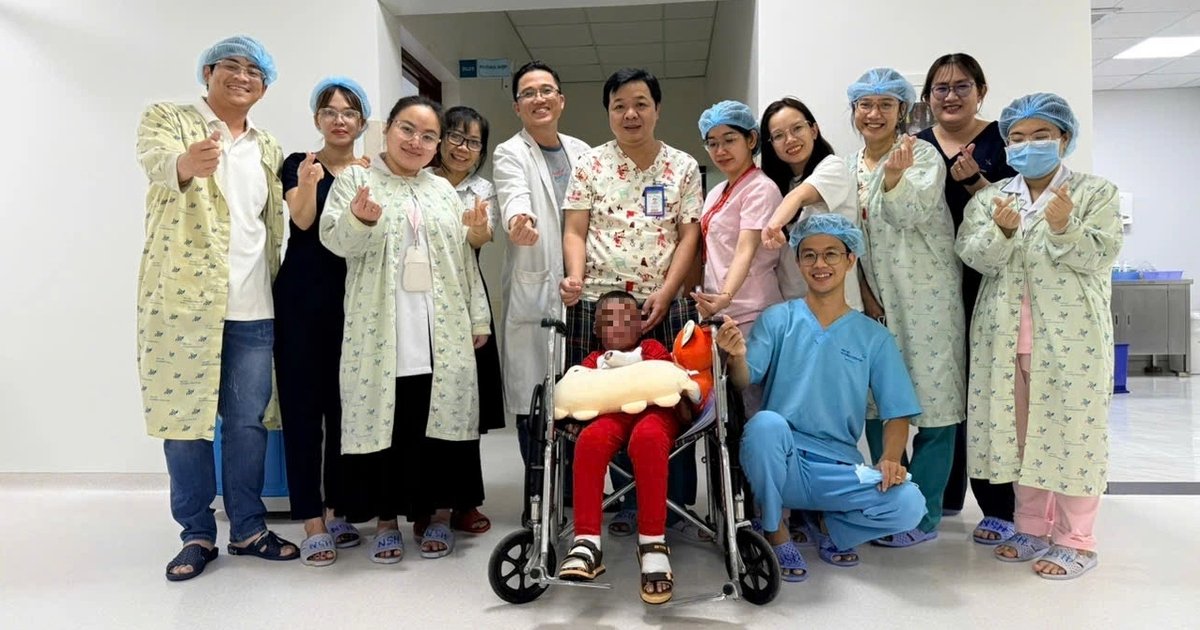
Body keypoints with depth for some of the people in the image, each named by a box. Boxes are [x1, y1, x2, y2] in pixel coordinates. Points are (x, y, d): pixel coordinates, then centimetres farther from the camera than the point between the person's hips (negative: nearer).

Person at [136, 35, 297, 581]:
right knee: (184, 418, 3)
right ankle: (197, 534, 18)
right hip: (183, 300, -3)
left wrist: (282, 294, 10)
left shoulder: (267, 149, 16)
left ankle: (248, 528, 21)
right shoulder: (166, 119, 2)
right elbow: (156, 163, -21)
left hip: (252, 308, 4)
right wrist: (187, 163, -45)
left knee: (248, 422, 8)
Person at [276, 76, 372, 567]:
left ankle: (336, 513, 21)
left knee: (345, 406, 8)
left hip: (353, 300, 2)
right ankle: (313, 524, 4)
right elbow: (302, 220, -14)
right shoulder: (298, 165, 4)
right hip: (302, 300, -2)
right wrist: (308, 185, -33)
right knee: (303, 406, -2)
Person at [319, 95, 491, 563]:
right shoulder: (354, 180, 6)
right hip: (381, 330, -2)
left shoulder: (444, 190, 17)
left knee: (440, 419, 4)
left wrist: (477, 318, 10)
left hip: (442, 332, 3)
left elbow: (465, 258, 15)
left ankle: (439, 515, 16)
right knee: (384, 420, 0)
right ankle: (386, 519, 13)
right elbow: (336, 240, -8)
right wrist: (359, 219, -30)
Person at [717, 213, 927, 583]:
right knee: (765, 423, -34)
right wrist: (736, 357, -31)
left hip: (839, 469, 2)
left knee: (909, 505, -24)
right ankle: (775, 532, -7)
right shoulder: (778, 319, 3)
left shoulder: (874, 337, 7)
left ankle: (832, 527, 10)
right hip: (781, 462, -1)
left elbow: (897, 415, 5)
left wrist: (890, 458, -15)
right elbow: (744, 383, -8)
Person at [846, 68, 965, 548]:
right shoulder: (849, 166, 11)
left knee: (932, 401, -2)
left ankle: (923, 515, 10)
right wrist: (861, 289, 4)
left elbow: (912, 215, -20)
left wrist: (894, 177, -38)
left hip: (925, 296, -6)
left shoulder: (922, 154, -6)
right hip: (875, 300, 6)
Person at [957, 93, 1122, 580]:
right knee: (1018, 432, 11)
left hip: (1071, 336, -3)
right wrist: (1001, 231, -21)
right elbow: (973, 255, -3)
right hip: (1006, 336, 4)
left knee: (1071, 431, 1)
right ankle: (1033, 528, 26)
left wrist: (1064, 227, -24)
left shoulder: (1097, 194, 3)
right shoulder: (989, 197, 10)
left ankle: (1075, 540, 14)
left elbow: (1099, 256, -8)